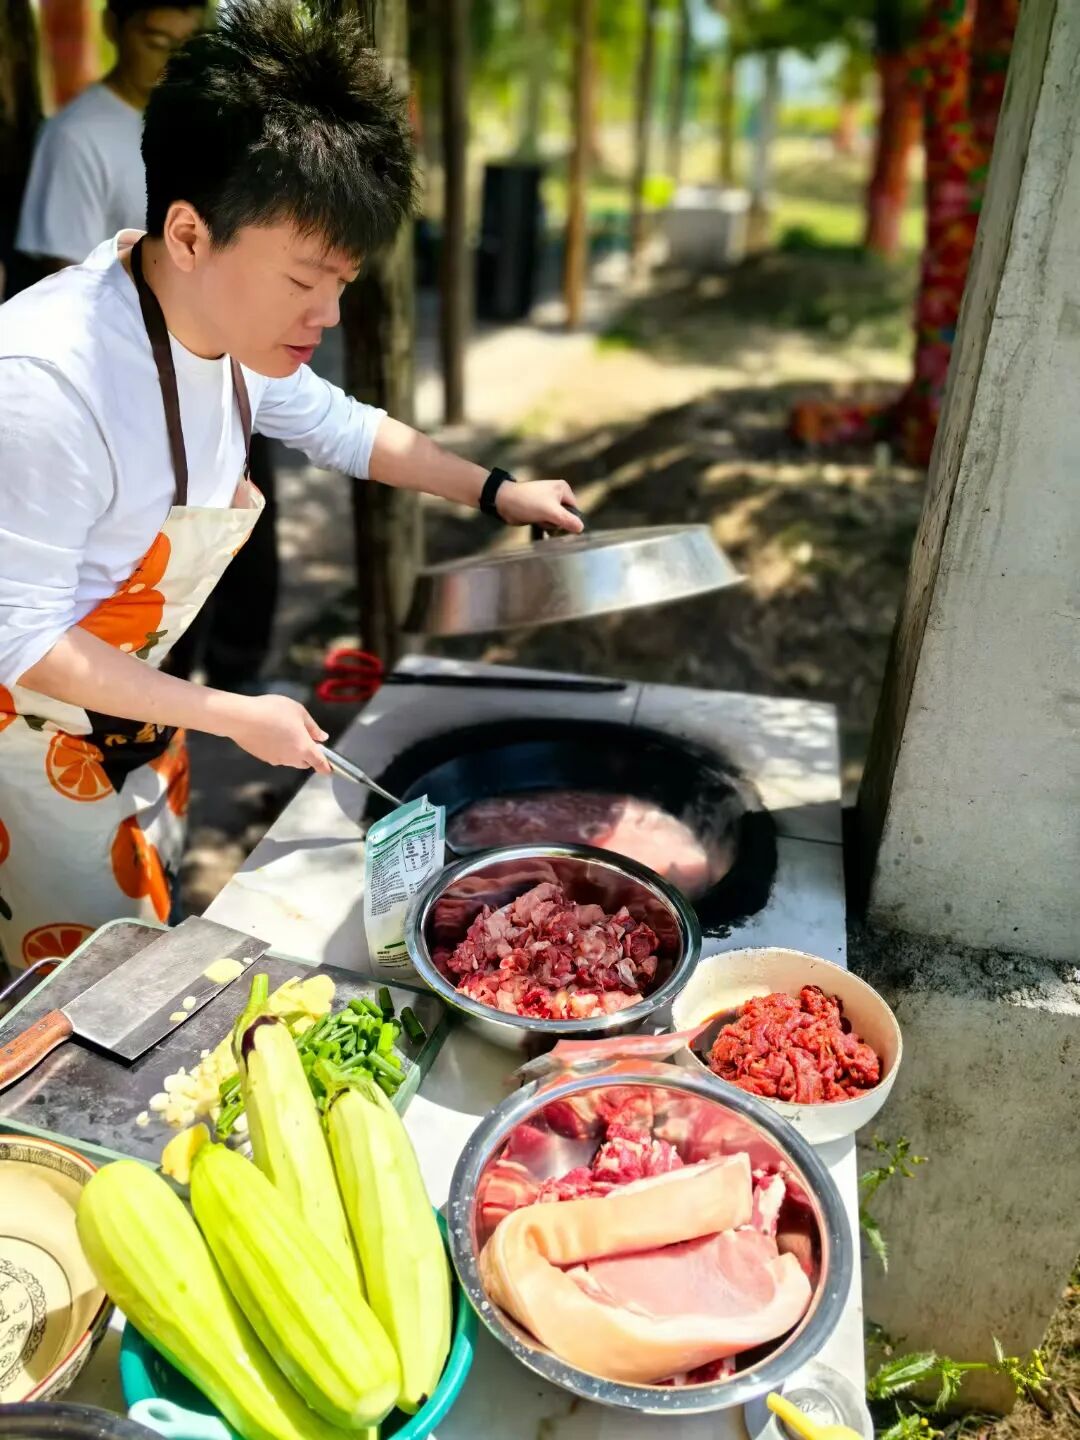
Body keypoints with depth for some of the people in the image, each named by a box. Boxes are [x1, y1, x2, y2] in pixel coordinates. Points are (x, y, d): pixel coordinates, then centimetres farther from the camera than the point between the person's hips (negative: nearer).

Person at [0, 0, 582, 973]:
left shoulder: (235, 323, -10)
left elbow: (339, 427, 10)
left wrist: (498, 491, 7)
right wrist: (236, 717, -25)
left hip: (133, 706, 7)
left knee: (158, 925, 25)